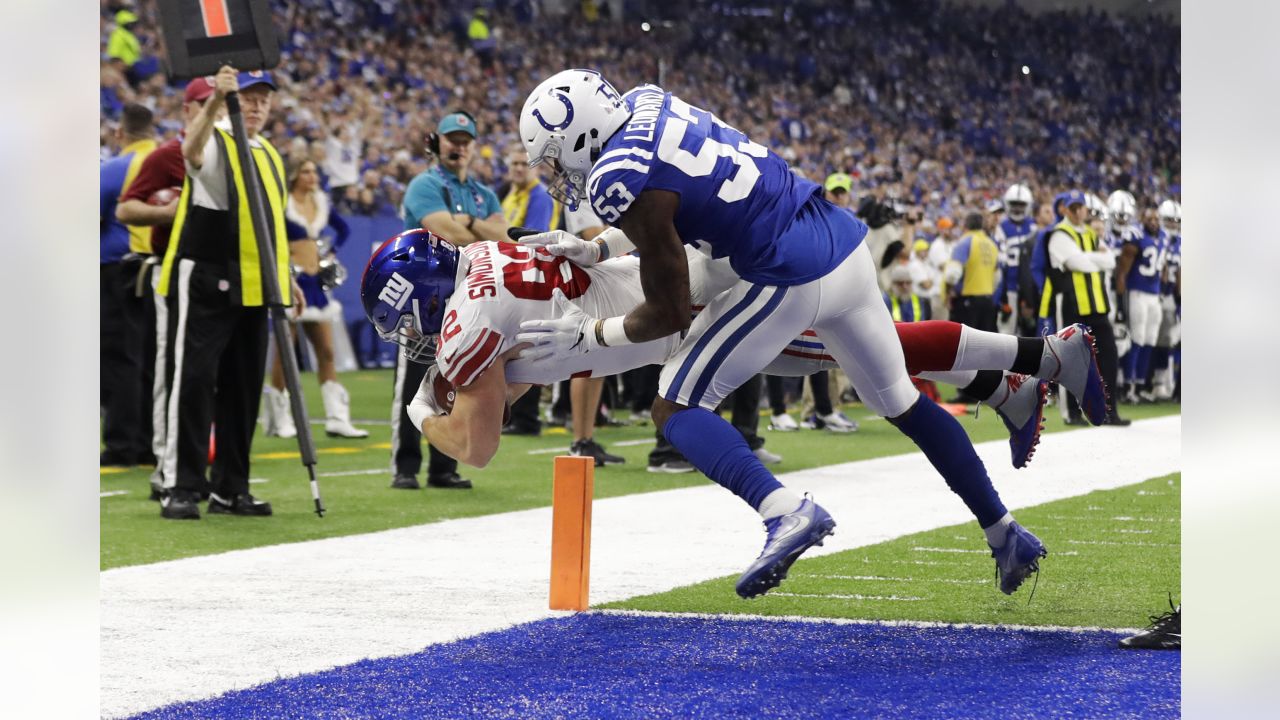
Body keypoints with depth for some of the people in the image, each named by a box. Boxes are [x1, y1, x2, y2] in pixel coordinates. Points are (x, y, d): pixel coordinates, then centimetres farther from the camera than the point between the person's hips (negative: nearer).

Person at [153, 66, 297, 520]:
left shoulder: (270, 156, 18)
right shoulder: (214, 143, -5)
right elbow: (192, 150, -32)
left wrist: (285, 277, 21)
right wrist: (216, 100, -47)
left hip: (251, 289, 7)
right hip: (203, 282, -7)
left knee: (242, 387, 9)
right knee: (193, 379, -10)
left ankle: (230, 487, 15)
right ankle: (181, 487, -9)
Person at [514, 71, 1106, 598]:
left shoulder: (622, 181, -16)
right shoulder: (646, 104, 8)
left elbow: (670, 313, -7)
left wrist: (587, 335, 5)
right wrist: (594, 250, 19)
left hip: (790, 280, -9)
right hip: (846, 245, 9)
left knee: (677, 408, 0)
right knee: (901, 403, 23)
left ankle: (785, 511, -21)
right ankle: (1004, 532, 31)